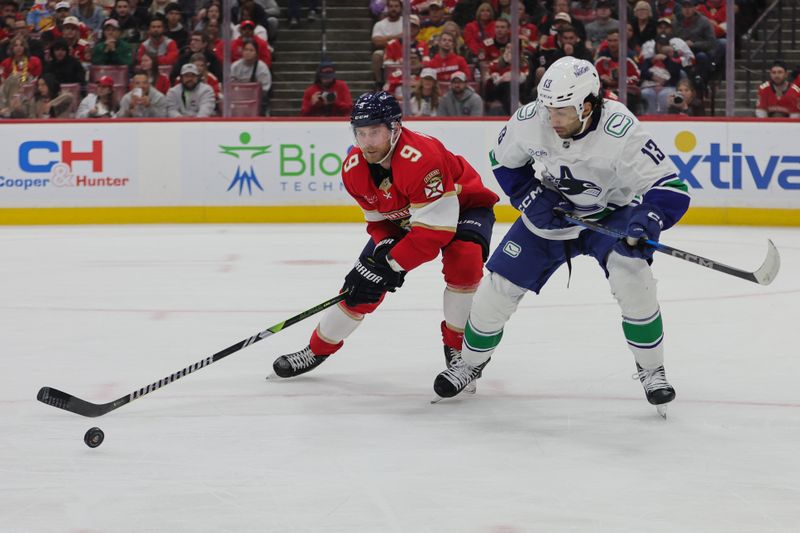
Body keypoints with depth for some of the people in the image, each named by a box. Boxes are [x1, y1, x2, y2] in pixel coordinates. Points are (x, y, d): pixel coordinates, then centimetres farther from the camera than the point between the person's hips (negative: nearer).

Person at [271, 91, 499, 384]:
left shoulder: (422, 158, -40)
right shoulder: (354, 169, -17)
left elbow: (434, 230, -40)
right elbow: (377, 219, -2)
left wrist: (390, 264, -37)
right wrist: (385, 248, -24)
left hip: (463, 205, -6)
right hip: (401, 219, 6)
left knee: (464, 256, -35)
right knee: (363, 280, -1)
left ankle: (458, 346, -15)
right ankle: (318, 349, 21)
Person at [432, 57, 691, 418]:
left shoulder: (619, 131, -35)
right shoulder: (530, 120, -24)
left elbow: (671, 188, -34)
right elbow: (503, 160, -1)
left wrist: (646, 220, -53)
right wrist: (532, 198, -16)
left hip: (610, 214, -3)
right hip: (551, 212, 3)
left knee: (631, 275, -28)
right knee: (500, 283, -1)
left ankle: (651, 371, -9)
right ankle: (471, 362, 25)